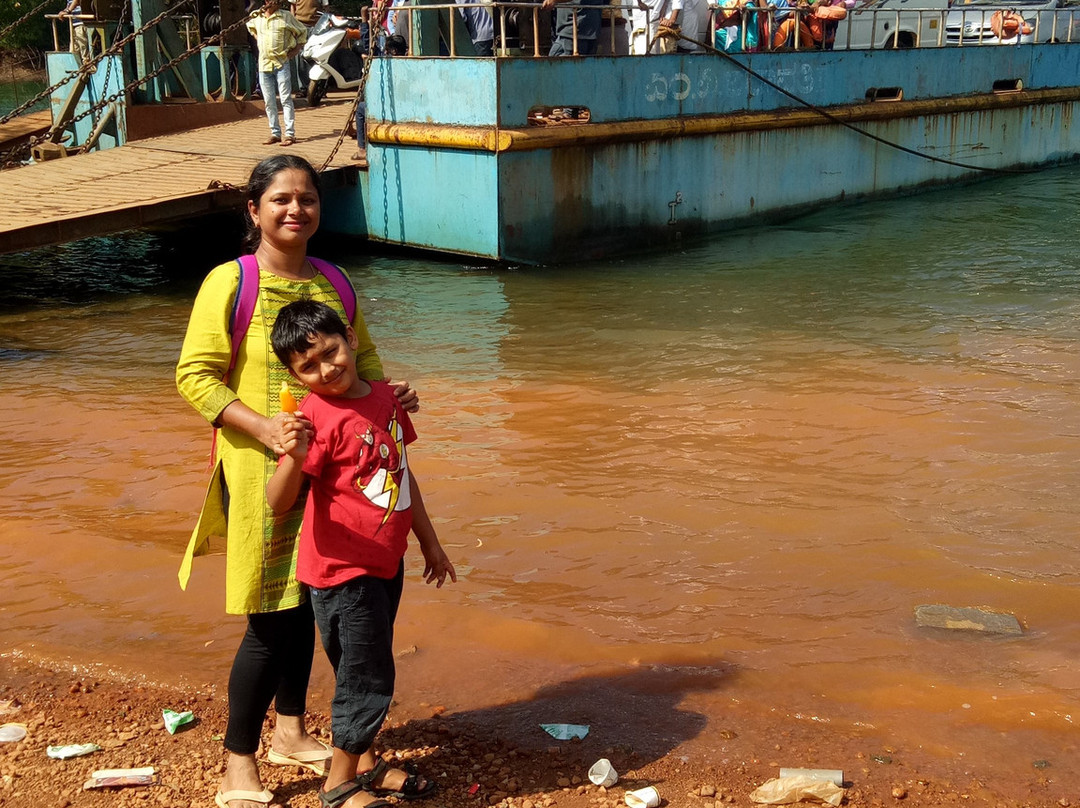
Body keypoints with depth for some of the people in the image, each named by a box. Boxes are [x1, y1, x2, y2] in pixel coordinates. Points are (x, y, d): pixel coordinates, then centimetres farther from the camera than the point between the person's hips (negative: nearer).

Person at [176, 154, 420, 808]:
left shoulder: (333, 284, 10)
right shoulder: (229, 283, -9)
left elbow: (362, 358, 20)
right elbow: (194, 375, -12)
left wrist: (390, 391, -1)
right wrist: (261, 424, -24)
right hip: (263, 472, -6)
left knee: (304, 604, 17)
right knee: (272, 617, -4)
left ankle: (291, 732, 36)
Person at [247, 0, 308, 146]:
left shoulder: (286, 16, -2)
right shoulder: (256, 17, 8)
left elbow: (302, 33, 7)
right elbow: (250, 27, 32)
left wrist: (294, 52, -1)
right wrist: (258, 40, 17)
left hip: (281, 64, -4)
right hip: (264, 64, 4)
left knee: (285, 99, -7)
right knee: (269, 101, 6)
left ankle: (290, 134, -6)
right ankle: (275, 133, 14)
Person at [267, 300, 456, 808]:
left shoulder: (383, 397, 3)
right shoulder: (318, 418, -21)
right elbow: (278, 504, -27)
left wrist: (429, 541, 20)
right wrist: (294, 456, -46)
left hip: (385, 563, 7)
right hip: (343, 573, -7)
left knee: (370, 672, 21)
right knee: (366, 680, 2)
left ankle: (366, 763, 38)